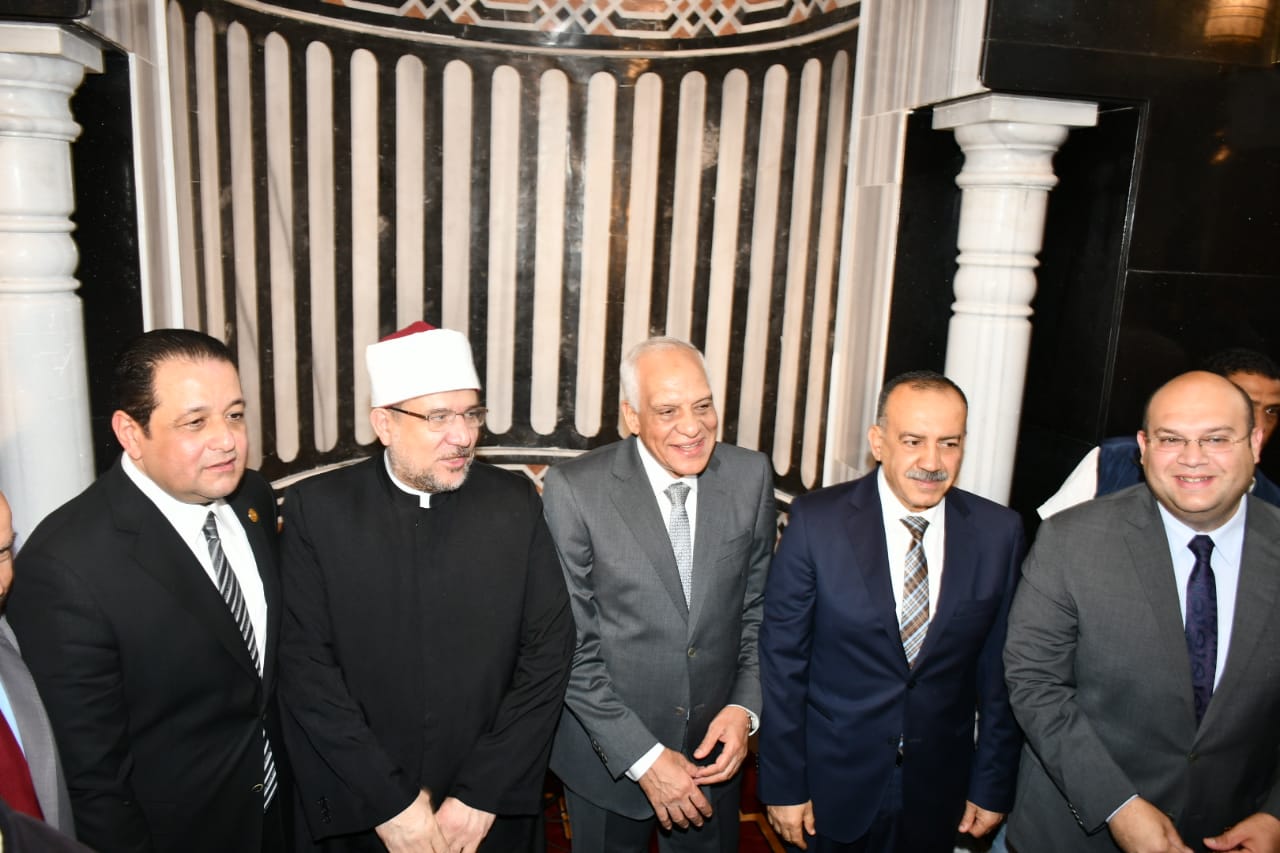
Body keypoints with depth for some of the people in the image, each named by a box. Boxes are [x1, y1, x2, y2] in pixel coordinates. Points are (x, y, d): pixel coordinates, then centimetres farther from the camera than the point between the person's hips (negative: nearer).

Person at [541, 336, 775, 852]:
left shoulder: (750, 476, -7)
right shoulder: (573, 490, -18)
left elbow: (758, 607, 3)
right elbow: (571, 647, -15)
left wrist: (745, 708, -8)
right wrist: (643, 757, -16)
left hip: (715, 752, 3)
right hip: (608, 759, -2)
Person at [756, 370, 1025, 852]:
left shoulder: (999, 533, -7)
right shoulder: (816, 522, -14)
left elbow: (998, 670, 1)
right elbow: (782, 661, -10)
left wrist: (993, 785, 5)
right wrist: (783, 785, -7)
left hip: (938, 794, 3)